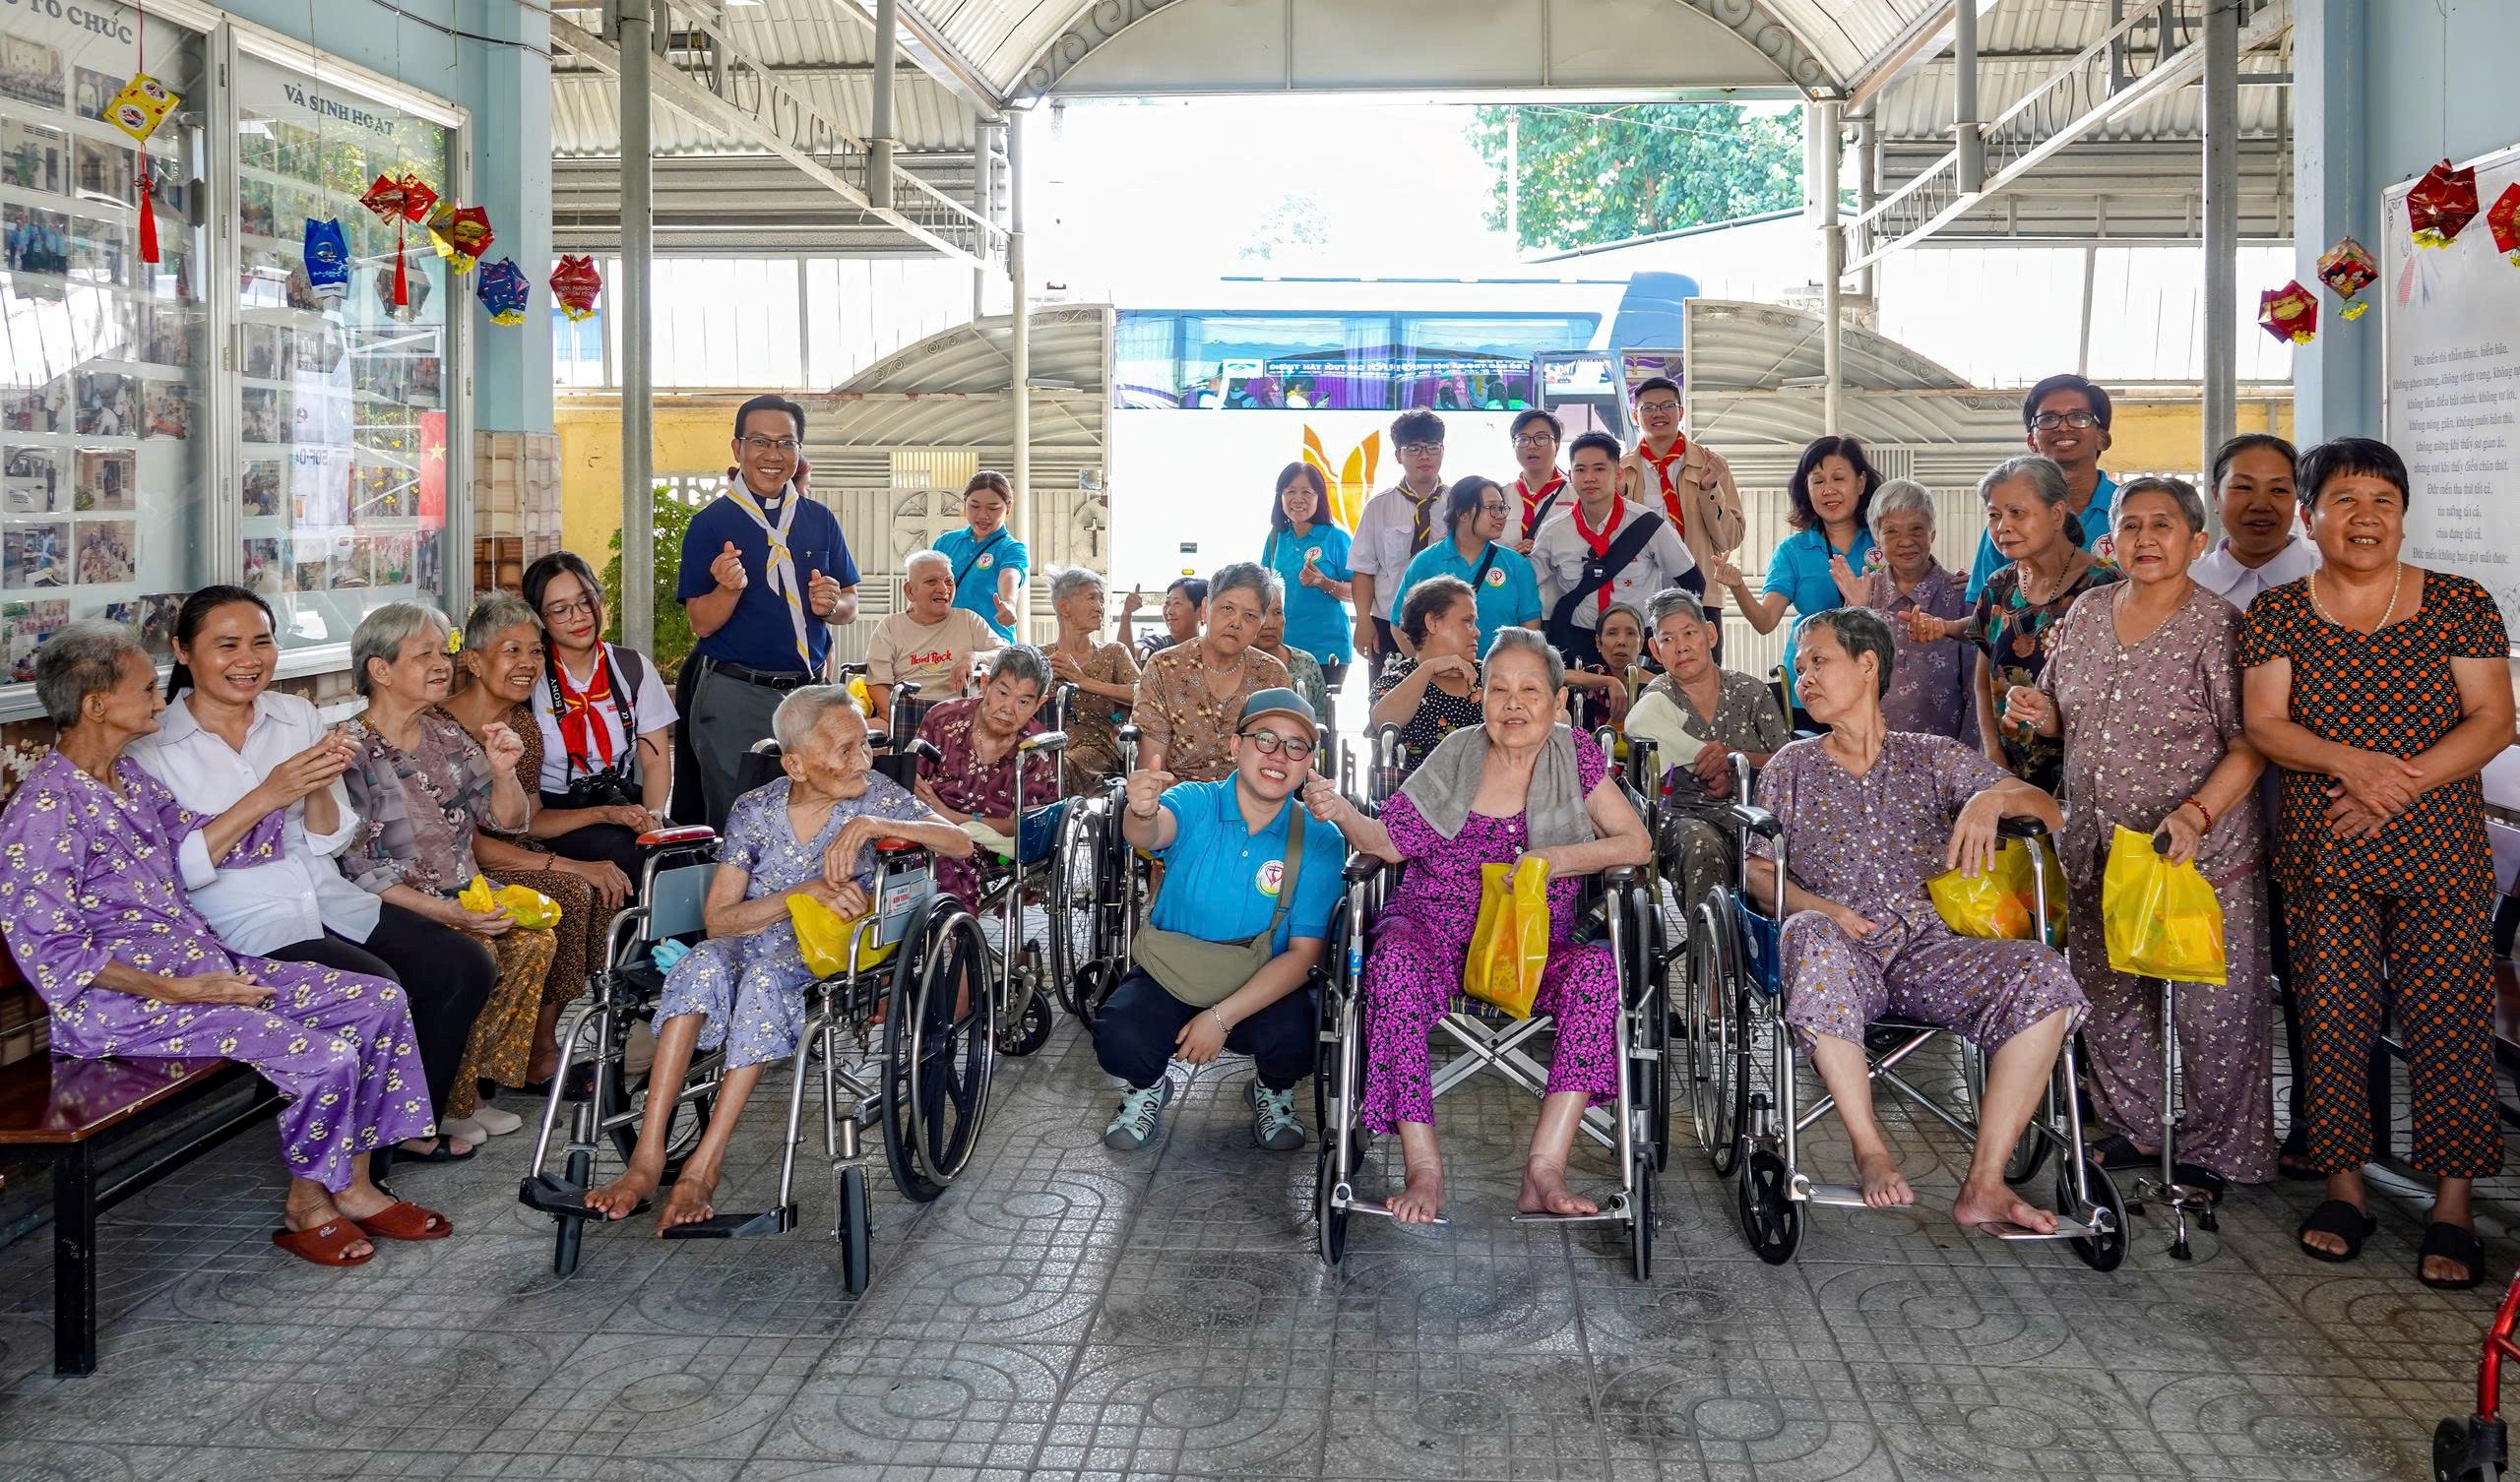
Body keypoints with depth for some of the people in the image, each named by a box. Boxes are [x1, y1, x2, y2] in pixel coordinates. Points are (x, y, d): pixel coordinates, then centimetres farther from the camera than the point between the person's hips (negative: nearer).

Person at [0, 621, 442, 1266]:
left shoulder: (126, 776, 10)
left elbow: (189, 852, 19)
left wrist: (274, 795, 9)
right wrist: (177, 990, -21)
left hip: (202, 965, 10)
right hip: (124, 1006, -10)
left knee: (378, 1002, 2)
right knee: (323, 1056, -22)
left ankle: (353, 1186, 9)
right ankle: (305, 1207, 4)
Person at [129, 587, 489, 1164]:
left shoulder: (297, 716, 9)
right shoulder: (152, 747, -5)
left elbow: (328, 842, 9)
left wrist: (321, 789, -13)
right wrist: (267, 796, -22)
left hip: (331, 902, 6)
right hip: (245, 928, -6)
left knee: (467, 965, -11)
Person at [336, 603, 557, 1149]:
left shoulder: (445, 736, 13)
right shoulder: (351, 751, -8)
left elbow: (509, 820, 13)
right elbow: (356, 868, -15)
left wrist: (502, 771, -9)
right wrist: (441, 912, -25)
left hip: (463, 894, 6)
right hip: (392, 911, -6)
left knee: (533, 940, -19)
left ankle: (469, 1088, -8)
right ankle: (444, 1104, -12)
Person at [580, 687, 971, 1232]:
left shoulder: (873, 793, -1)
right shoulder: (755, 810, -1)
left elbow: (962, 844, -12)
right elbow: (718, 920, -7)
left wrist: (871, 825, -24)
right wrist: (806, 892, -22)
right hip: (756, 941, 2)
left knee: (768, 976, -35)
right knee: (702, 965, -32)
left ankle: (705, 1164, -35)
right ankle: (647, 1158, -35)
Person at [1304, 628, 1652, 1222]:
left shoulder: (1575, 756, 5)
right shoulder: (1455, 757, 5)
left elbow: (1637, 843, 2)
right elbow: (1391, 842, 2)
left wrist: (1564, 858, -15)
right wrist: (1341, 813, -18)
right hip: (1435, 932, -1)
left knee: (1597, 969, -30)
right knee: (1395, 959, -35)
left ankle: (1545, 1170, -33)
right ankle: (1423, 1168, -36)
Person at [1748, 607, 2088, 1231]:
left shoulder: (1932, 758, 16)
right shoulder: (1791, 768, 16)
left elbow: (2049, 810, 9)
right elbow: (1757, 870, 11)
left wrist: (1993, 797, -14)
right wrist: (1817, 907, -10)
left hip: (1928, 950, 2)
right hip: (1842, 948, -1)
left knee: (2045, 976, -27)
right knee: (1810, 938, -39)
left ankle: (1984, 1183, -27)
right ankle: (1871, 1152, -29)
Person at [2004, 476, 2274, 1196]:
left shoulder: (2218, 627, -10)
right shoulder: (2086, 613, 8)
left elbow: (2249, 747, -14)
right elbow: (2066, 717, 20)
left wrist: (2196, 814, -27)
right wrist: (2037, 712, -3)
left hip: (2200, 855, -6)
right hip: (2096, 852, 6)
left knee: (2215, 1011, -1)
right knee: (2106, 999, 14)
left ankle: (2212, 1153, 16)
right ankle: (2135, 1130, 32)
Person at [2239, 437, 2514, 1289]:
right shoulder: (2275, 615, 4)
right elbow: (2263, 724, -3)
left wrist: (2401, 783, -15)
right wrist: (2349, 762, -20)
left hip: (2440, 857, -1)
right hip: (2322, 861, 1)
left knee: (2448, 1023, -2)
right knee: (2331, 1020, 4)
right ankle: (2344, 1187, 18)